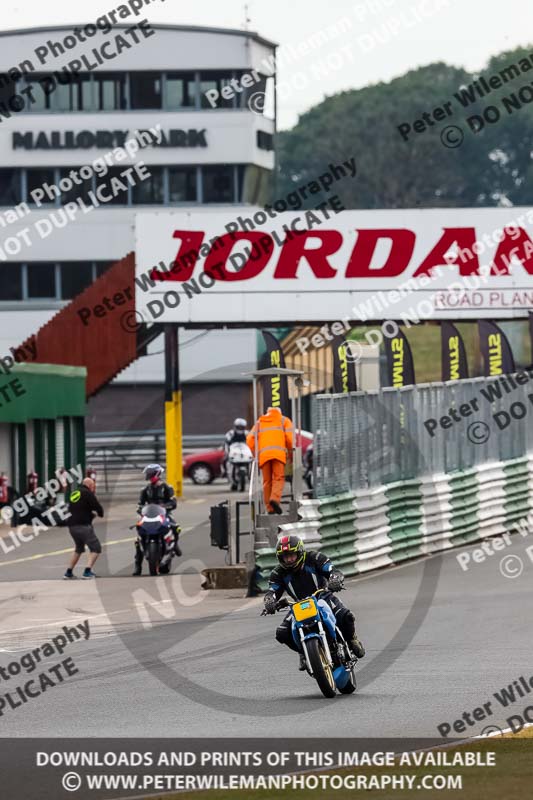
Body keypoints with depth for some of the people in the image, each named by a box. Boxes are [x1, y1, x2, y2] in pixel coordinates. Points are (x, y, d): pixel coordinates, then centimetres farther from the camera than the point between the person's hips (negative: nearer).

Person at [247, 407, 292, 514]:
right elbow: (290, 437, 4)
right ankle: (275, 499, -32)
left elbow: (250, 439, 13)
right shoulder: (284, 420, 20)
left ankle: (270, 509, 1)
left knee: (267, 481, 6)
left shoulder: (260, 422, 27)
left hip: (263, 454, 2)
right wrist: (291, 452, 15)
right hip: (279, 453, -2)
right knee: (278, 478, -6)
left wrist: (256, 455, 18)